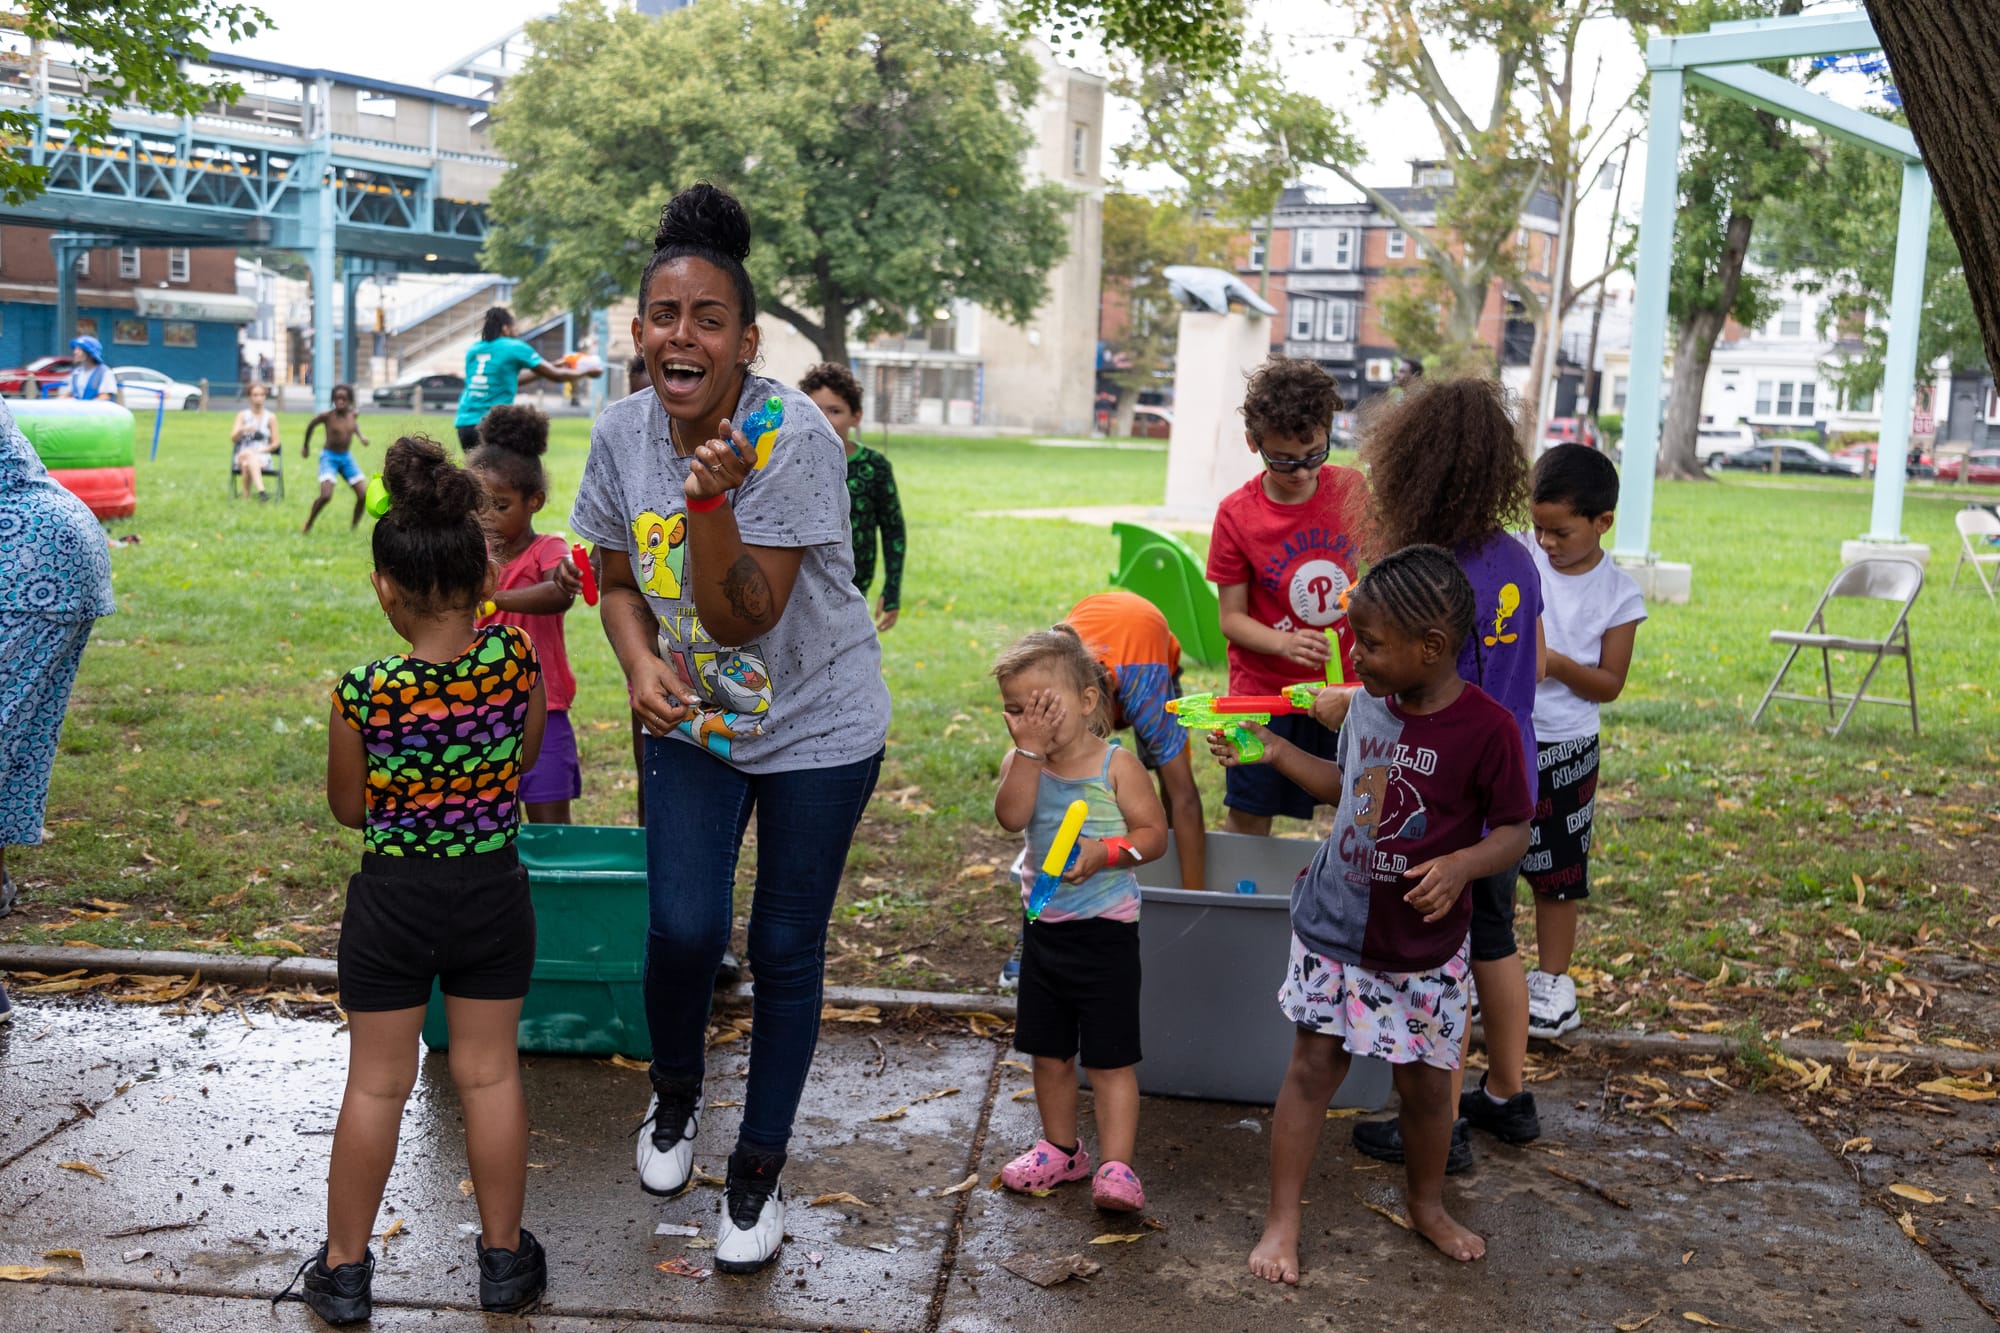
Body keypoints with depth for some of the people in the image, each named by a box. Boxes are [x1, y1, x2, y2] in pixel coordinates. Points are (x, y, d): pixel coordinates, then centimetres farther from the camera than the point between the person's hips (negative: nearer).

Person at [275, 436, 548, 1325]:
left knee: (375, 1084, 12)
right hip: (493, 890, 2)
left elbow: (347, 807, -4)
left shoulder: (364, 693, -18)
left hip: (391, 898, -2)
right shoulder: (515, 660, -13)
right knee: (490, 1074, 14)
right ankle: (503, 1257, 27)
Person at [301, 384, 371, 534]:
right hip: (329, 457, -5)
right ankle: (308, 525, 0)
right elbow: (311, 425, 6)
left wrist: (361, 436, 6)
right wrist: (305, 446, 18)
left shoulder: (353, 414, -3)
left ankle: (354, 525, 14)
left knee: (364, 495, -6)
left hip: (347, 457, 5)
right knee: (326, 496, -22)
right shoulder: (327, 415, -15)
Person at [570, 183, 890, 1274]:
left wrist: (710, 496, -38)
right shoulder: (623, 434, -8)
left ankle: (759, 1167, 26)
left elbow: (743, 619, -26)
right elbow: (619, 581, 6)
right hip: (691, 718, 3)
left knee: (786, 948, 5)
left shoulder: (794, 439, -24)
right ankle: (673, 1093, 28)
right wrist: (640, 662, -13)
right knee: (684, 928, -7)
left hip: (817, 725, -3)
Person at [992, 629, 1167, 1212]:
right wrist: (1029, 748, -25)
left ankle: (1116, 1165, 3)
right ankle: (1061, 1149, 32)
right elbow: (1012, 817, -20)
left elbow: (1154, 832, -8)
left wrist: (1107, 852, -24)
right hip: (1044, 926, 5)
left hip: (1105, 929, -5)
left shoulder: (1116, 764, -10)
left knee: (1109, 1055, -2)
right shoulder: (1022, 763, -1)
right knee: (1048, 1049, 16)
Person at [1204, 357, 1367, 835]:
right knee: (1248, 821, 4)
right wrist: (1284, 643, -25)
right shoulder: (1236, 514, -10)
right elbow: (1232, 618, -8)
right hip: (1265, 693, -2)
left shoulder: (1351, 489, -3)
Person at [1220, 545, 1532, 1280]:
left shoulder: (1487, 728, -18)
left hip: (1422, 947, -3)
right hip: (1333, 925, 3)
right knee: (1313, 1065, 5)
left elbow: (1514, 831, -11)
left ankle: (1427, 1204, 39)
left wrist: (1461, 864, -29)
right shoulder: (1365, 703, -3)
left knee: (1425, 1080, 12)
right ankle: (1281, 1219, 17)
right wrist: (1277, 751, 6)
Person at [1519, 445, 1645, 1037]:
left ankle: (1552, 979, 23)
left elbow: (1611, 684, -5)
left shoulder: (1619, 595, -7)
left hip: (1566, 748, -1)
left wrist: (1559, 666, -22)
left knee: (1558, 868, 9)